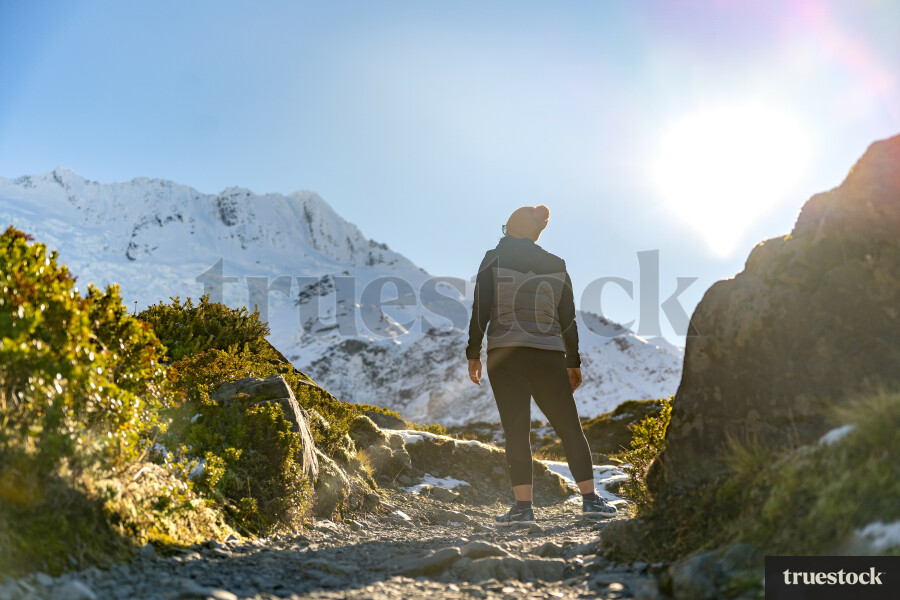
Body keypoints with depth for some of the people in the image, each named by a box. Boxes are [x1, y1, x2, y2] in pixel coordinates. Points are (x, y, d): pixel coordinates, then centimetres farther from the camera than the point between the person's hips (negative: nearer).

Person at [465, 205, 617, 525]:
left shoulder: (494, 259, 2)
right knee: (569, 427, 10)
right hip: (548, 355, 2)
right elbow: (568, 318, 11)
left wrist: (473, 354, 2)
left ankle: (523, 505, -4)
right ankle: (590, 498, 7)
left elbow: (480, 310, -5)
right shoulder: (556, 266, 10)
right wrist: (573, 362, 18)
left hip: (504, 355, -2)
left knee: (516, 430, -1)